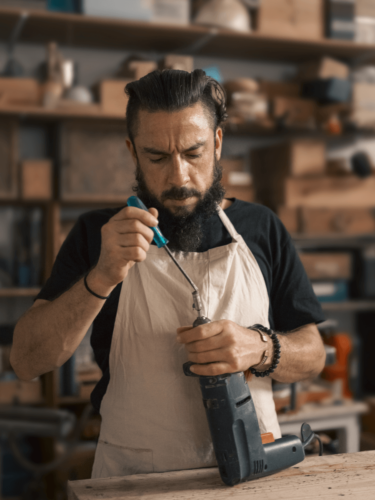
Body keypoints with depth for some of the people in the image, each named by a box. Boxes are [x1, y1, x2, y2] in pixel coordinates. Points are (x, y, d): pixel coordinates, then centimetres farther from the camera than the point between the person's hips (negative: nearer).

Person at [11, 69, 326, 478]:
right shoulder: (97, 235, 3)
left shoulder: (260, 228, 8)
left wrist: (260, 349, -12)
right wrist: (101, 279, -20)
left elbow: (312, 354, 9)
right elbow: (25, 362, -6)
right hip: (134, 476, -1)